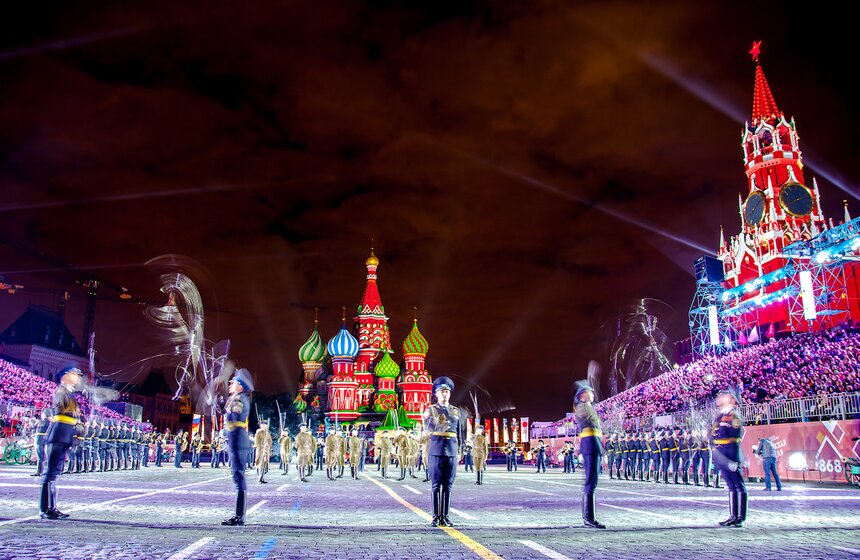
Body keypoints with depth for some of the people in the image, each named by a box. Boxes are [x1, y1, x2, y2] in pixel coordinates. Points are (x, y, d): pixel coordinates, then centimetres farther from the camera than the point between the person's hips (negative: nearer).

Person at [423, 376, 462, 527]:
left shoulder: (455, 411, 14)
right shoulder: (431, 410, 4)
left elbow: (459, 433, 17)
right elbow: (429, 427, -10)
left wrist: (459, 451, 13)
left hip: (452, 452, 3)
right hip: (436, 451, -3)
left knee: (448, 486, 4)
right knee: (436, 485, 0)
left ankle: (444, 516, 11)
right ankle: (436, 517, 8)